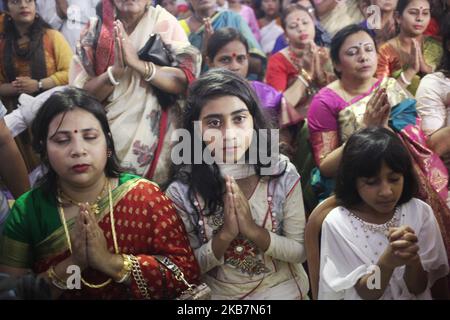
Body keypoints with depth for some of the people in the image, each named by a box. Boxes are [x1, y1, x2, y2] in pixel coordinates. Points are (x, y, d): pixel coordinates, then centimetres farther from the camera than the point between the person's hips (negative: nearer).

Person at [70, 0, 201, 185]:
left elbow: (186, 80, -12)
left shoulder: (164, 22, -3)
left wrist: (138, 63, -23)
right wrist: (116, 69, -21)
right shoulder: (94, 30, 1)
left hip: (153, 139, -1)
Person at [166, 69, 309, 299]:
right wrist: (225, 235, -20)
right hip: (217, 294, -1)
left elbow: (301, 251, -5)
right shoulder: (182, 191, -13)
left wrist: (253, 230, -19)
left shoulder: (282, 173, -11)